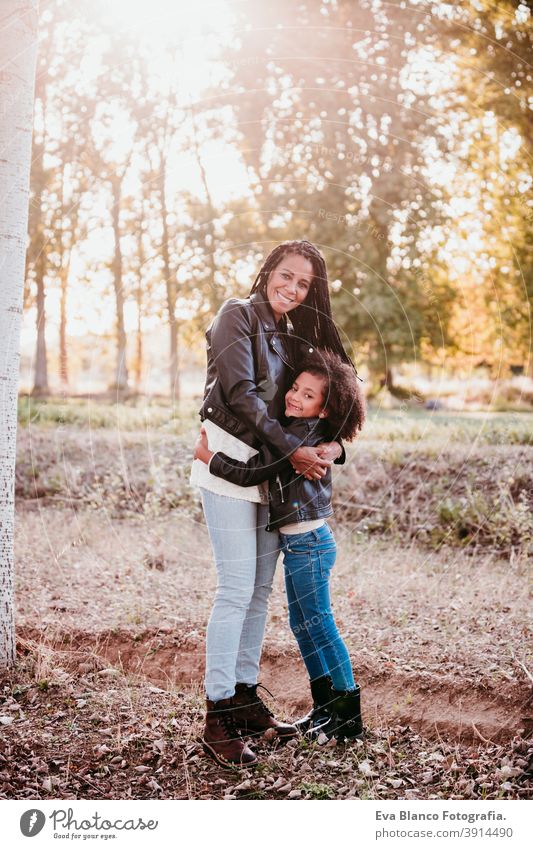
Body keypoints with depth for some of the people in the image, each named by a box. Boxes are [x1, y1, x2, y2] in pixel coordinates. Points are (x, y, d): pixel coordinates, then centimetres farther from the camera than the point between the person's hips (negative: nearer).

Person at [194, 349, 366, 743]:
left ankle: (349, 713, 6)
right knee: (302, 624, 15)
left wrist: (208, 456, -6)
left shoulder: (304, 435, -18)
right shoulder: (294, 430, 12)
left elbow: (251, 473, -18)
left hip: (308, 542, -10)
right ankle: (324, 707, 25)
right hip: (298, 543, 10)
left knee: (319, 625, -3)